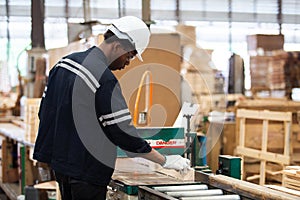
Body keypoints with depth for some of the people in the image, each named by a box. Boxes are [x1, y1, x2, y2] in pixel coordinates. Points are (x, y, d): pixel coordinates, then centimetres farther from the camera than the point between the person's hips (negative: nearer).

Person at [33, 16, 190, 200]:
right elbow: (123, 133, -21)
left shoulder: (66, 61, 7)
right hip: (86, 170, -9)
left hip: (59, 161, 9)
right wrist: (165, 161, -14)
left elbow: (45, 110, 14)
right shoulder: (105, 80, -21)